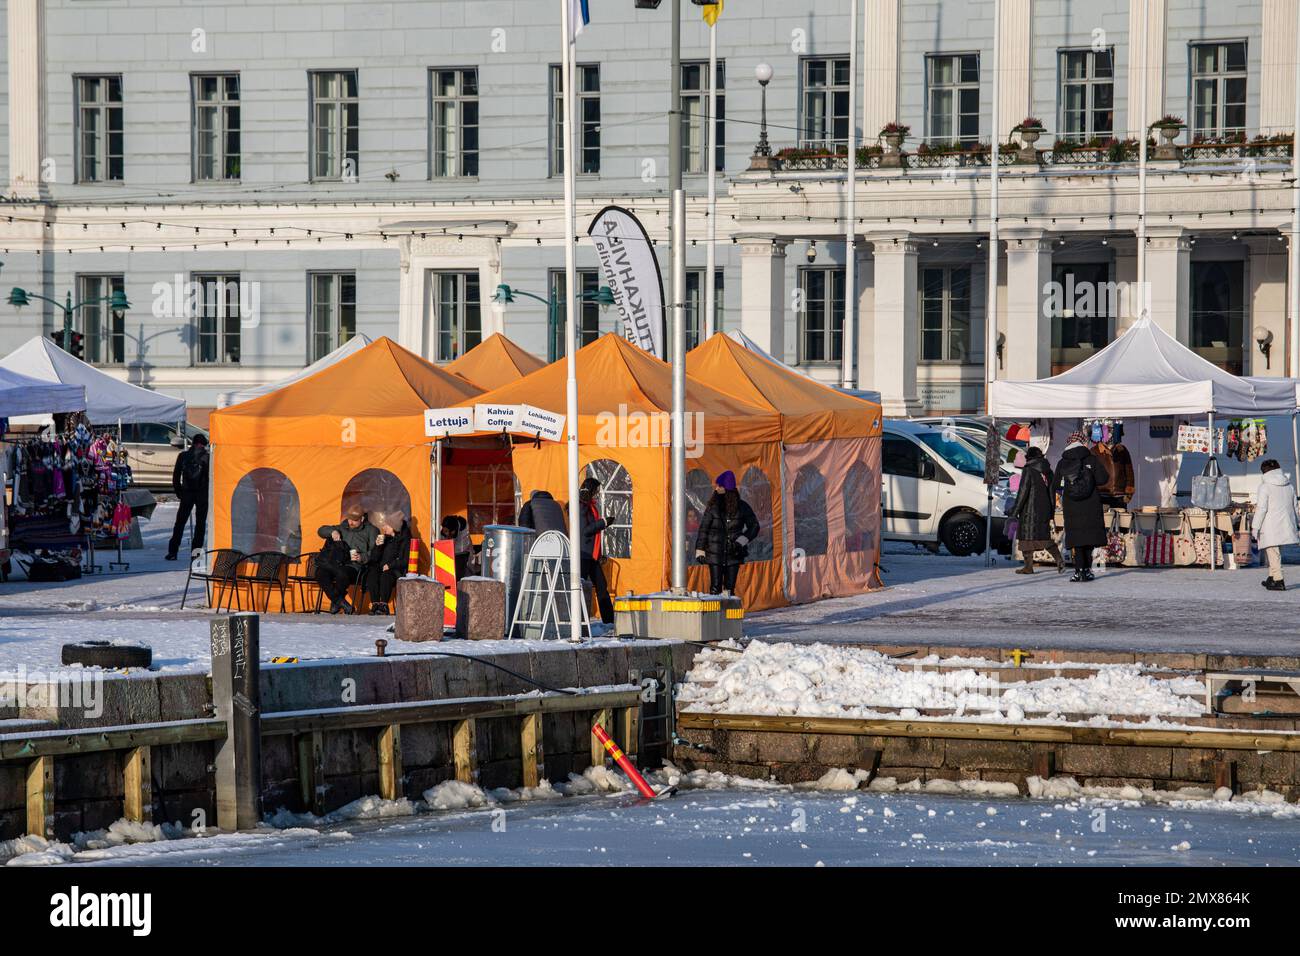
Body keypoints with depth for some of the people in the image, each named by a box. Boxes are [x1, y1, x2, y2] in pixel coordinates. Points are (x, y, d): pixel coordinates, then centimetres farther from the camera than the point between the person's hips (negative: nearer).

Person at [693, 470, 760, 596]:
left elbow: (754, 526, 6)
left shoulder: (741, 507, 1)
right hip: (715, 554, -1)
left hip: (733, 553, 1)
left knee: (730, 589, 3)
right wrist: (700, 551, -1)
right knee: (715, 588, -6)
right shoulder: (713, 507, 1)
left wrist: (741, 541, -7)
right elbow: (703, 528, 4)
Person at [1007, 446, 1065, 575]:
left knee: (1027, 536, 2)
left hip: (1030, 510, -6)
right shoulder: (1048, 471, 9)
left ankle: (1029, 566, 1)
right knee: (1045, 536, 12)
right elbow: (1052, 492, 13)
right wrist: (1051, 510, 20)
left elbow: (1023, 492, -13)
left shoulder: (1028, 470, -9)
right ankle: (1059, 559, -5)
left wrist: (1015, 510, -10)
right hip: (1045, 510, 6)